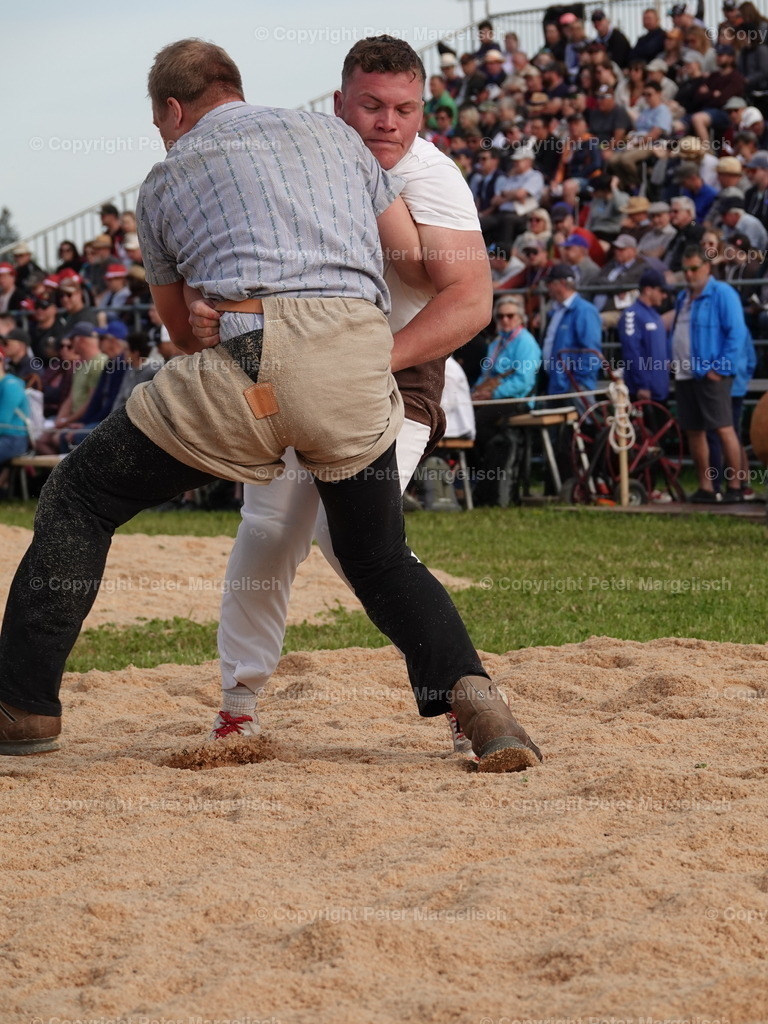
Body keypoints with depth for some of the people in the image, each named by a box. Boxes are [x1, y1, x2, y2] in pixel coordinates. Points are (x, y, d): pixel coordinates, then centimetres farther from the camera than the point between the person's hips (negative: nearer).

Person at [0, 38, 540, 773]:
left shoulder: (165, 179, 22)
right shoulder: (335, 136, 27)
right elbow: (425, 266, 27)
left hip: (243, 361, -2)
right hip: (359, 365, 3)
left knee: (79, 498, 16)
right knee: (380, 561, 22)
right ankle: (466, 688, -4)